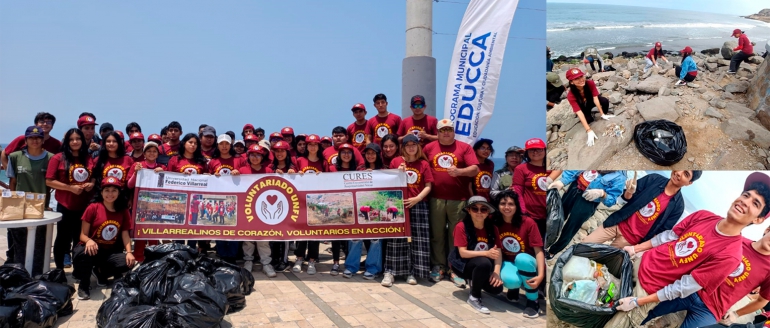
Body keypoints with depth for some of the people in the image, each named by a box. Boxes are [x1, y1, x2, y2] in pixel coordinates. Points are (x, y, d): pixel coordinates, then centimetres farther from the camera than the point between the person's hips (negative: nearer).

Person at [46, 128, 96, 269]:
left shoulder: (89, 159, 7)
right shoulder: (58, 158, -4)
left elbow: (94, 178, 20)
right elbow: (49, 181, -7)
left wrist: (92, 184, -2)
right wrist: (70, 187, -15)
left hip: (84, 206, 4)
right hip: (65, 206, -3)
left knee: (80, 239, 10)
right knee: (63, 238, 5)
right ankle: (59, 270, 17)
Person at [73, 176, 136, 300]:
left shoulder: (123, 211, 2)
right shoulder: (93, 208, -7)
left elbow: (125, 234, 0)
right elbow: (83, 235, -7)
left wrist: (129, 252, -17)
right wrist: (89, 241, -31)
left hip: (111, 252, 3)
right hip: (92, 249, -3)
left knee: (128, 262, -25)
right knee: (85, 253, -39)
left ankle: (101, 272, 9)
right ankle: (83, 286, -10)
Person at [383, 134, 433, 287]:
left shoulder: (424, 164, 6)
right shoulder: (396, 161, 7)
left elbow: (428, 186, 2)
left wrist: (417, 199, -12)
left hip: (418, 205, 1)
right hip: (398, 204, -1)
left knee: (418, 239, 0)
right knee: (397, 238, -3)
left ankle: (412, 272, 8)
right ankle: (390, 271, -1)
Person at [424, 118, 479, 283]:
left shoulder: (464, 147, 3)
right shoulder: (429, 148, 9)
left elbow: (475, 169, -4)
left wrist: (459, 171, -20)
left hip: (459, 199, -1)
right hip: (436, 199, 1)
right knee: (437, 234, 7)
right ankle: (438, 266, 17)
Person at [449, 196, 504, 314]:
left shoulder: (493, 228, -3)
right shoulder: (461, 227, -17)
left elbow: (498, 253, -8)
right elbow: (463, 253, -23)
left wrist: (496, 272, -24)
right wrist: (486, 253, -33)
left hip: (484, 267, 5)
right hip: (463, 265, -5)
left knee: (497, 288, -20)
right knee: (484, 263, -36)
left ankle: (475, 282, 15)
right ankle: (474, 297, -15)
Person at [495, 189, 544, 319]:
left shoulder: (528, 223, -15)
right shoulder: (495, 224, -7)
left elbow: (539, 251, -17)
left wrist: (541, 275, -30)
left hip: (526, 262, -1)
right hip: (508, 263, 1)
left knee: (521, 258, -38)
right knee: (510, 281, -35)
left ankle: (533, 302, -18)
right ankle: (514, 287, 7)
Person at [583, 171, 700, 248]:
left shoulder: (678, 205, -10)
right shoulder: (653, 179, -5)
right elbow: (622, 202, -1)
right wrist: (629, 193, -24)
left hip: (630, 239, -2)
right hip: (617, 224, 2)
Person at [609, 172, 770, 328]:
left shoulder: (730, 254, -23)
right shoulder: (703, 216, -5)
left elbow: (684, 287, -21)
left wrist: (637, 302, -18)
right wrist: (634, 248, 9)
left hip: (650, 288, -5)